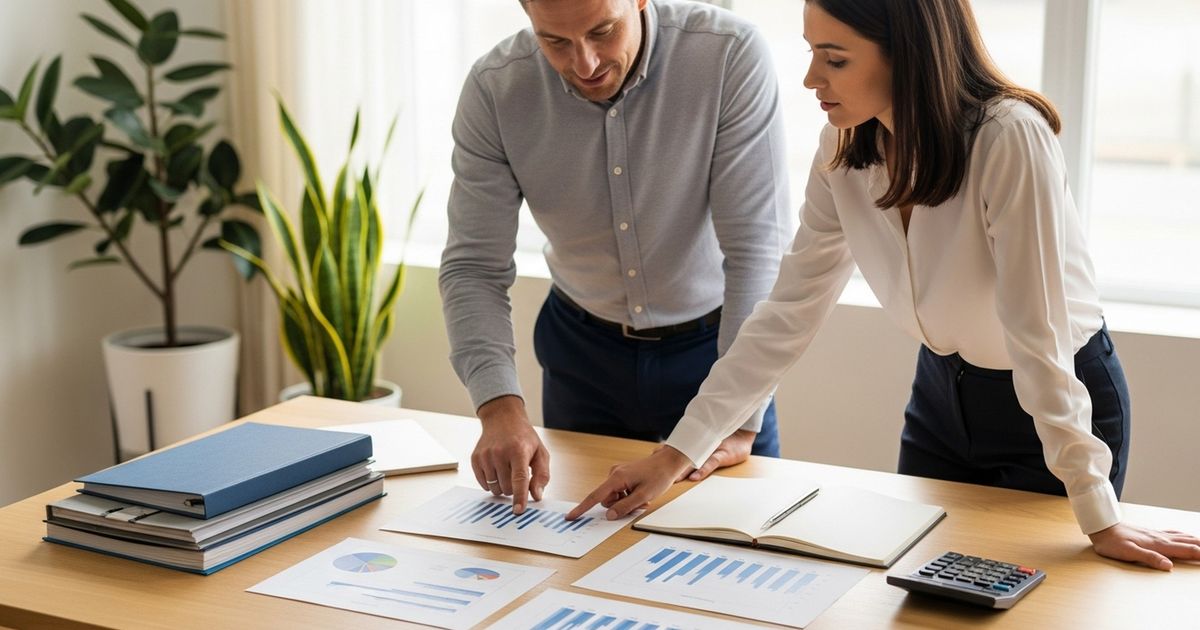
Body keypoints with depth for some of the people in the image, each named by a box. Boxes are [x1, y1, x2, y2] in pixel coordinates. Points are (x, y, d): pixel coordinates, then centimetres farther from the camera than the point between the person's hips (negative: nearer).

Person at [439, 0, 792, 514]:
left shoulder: (731, 56, -26)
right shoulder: (494, 89, -19)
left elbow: (756, 249, -25)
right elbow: (473, 267, -17)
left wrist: (739, 422, -27)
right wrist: (501, 409, -32)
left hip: (712, 342, -2)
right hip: (582, 349, 2)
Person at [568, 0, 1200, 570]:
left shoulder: (1008, 138, -31)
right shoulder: (845, 147, -12)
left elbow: (1038, 334, -31)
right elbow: (787, 313, -10)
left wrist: (1099, 520, -28)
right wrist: (675, 454, -14)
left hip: (1065, 401, -5)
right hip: (941, 390, 5)